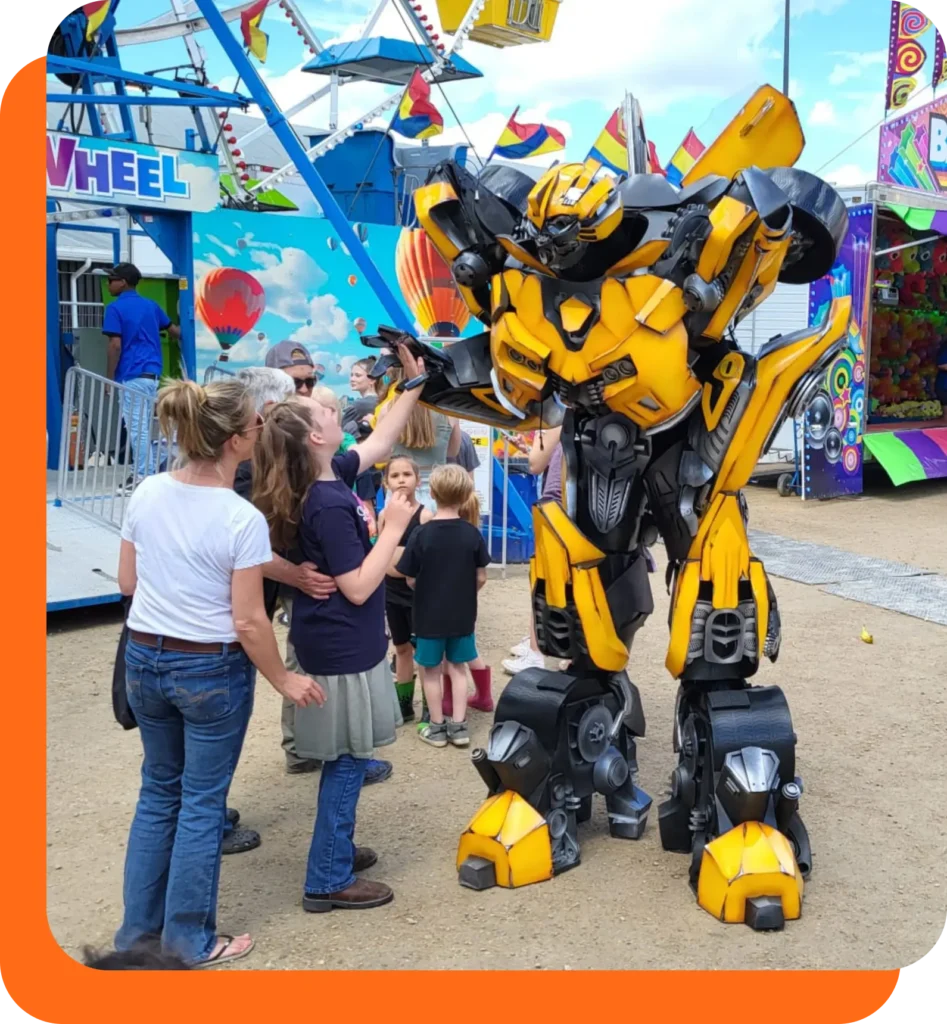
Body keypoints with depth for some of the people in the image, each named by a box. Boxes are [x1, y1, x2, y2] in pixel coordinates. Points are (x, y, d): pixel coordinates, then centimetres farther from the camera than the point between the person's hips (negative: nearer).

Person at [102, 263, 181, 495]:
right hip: (152, 373, 7)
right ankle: (142, 472, 18)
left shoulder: (115, 308, -6)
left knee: (136, 427, -4)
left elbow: (115, 346, -12)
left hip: (132, 375, -7)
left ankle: (145, 478, -3)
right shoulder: (151, 305, 14)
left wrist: (109, 377, -7)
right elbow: (173, 330, 22)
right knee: (142, 426, 14)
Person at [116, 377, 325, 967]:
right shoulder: (243, 519, -21)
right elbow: (248, 622, -17)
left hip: (144, 660, 6)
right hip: (211, 670, -6)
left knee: (159, 791, 21)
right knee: (202, 802, 10)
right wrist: (284, 681, -4)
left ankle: (139, 925, 33)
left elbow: (127, 583, 5)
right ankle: (190, 939, 25)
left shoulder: (147, 493, -4)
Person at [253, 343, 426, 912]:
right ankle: (328, 881, 14)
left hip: (337, 642, 10)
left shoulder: (331, 477, 2)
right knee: (347, 760, 2)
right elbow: (358, 587, -24)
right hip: (342, 649, -10)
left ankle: (337, 847, 37)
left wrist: (415, 385, 14)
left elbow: (380, 443, 17)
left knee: (345, 758, 21)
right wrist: (393, 528, -18)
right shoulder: (329, 505, -25)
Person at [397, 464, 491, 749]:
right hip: (463, 614, 2)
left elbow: (411, 580, -8)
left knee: (431, 670, 13)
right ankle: (458, 725, 19)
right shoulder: (472, 533, -11)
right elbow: (481, 577, -4)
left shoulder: (421, 534, -16)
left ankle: (437, 727, 22)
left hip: (429, 614, -2)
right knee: (457, 667, 17)